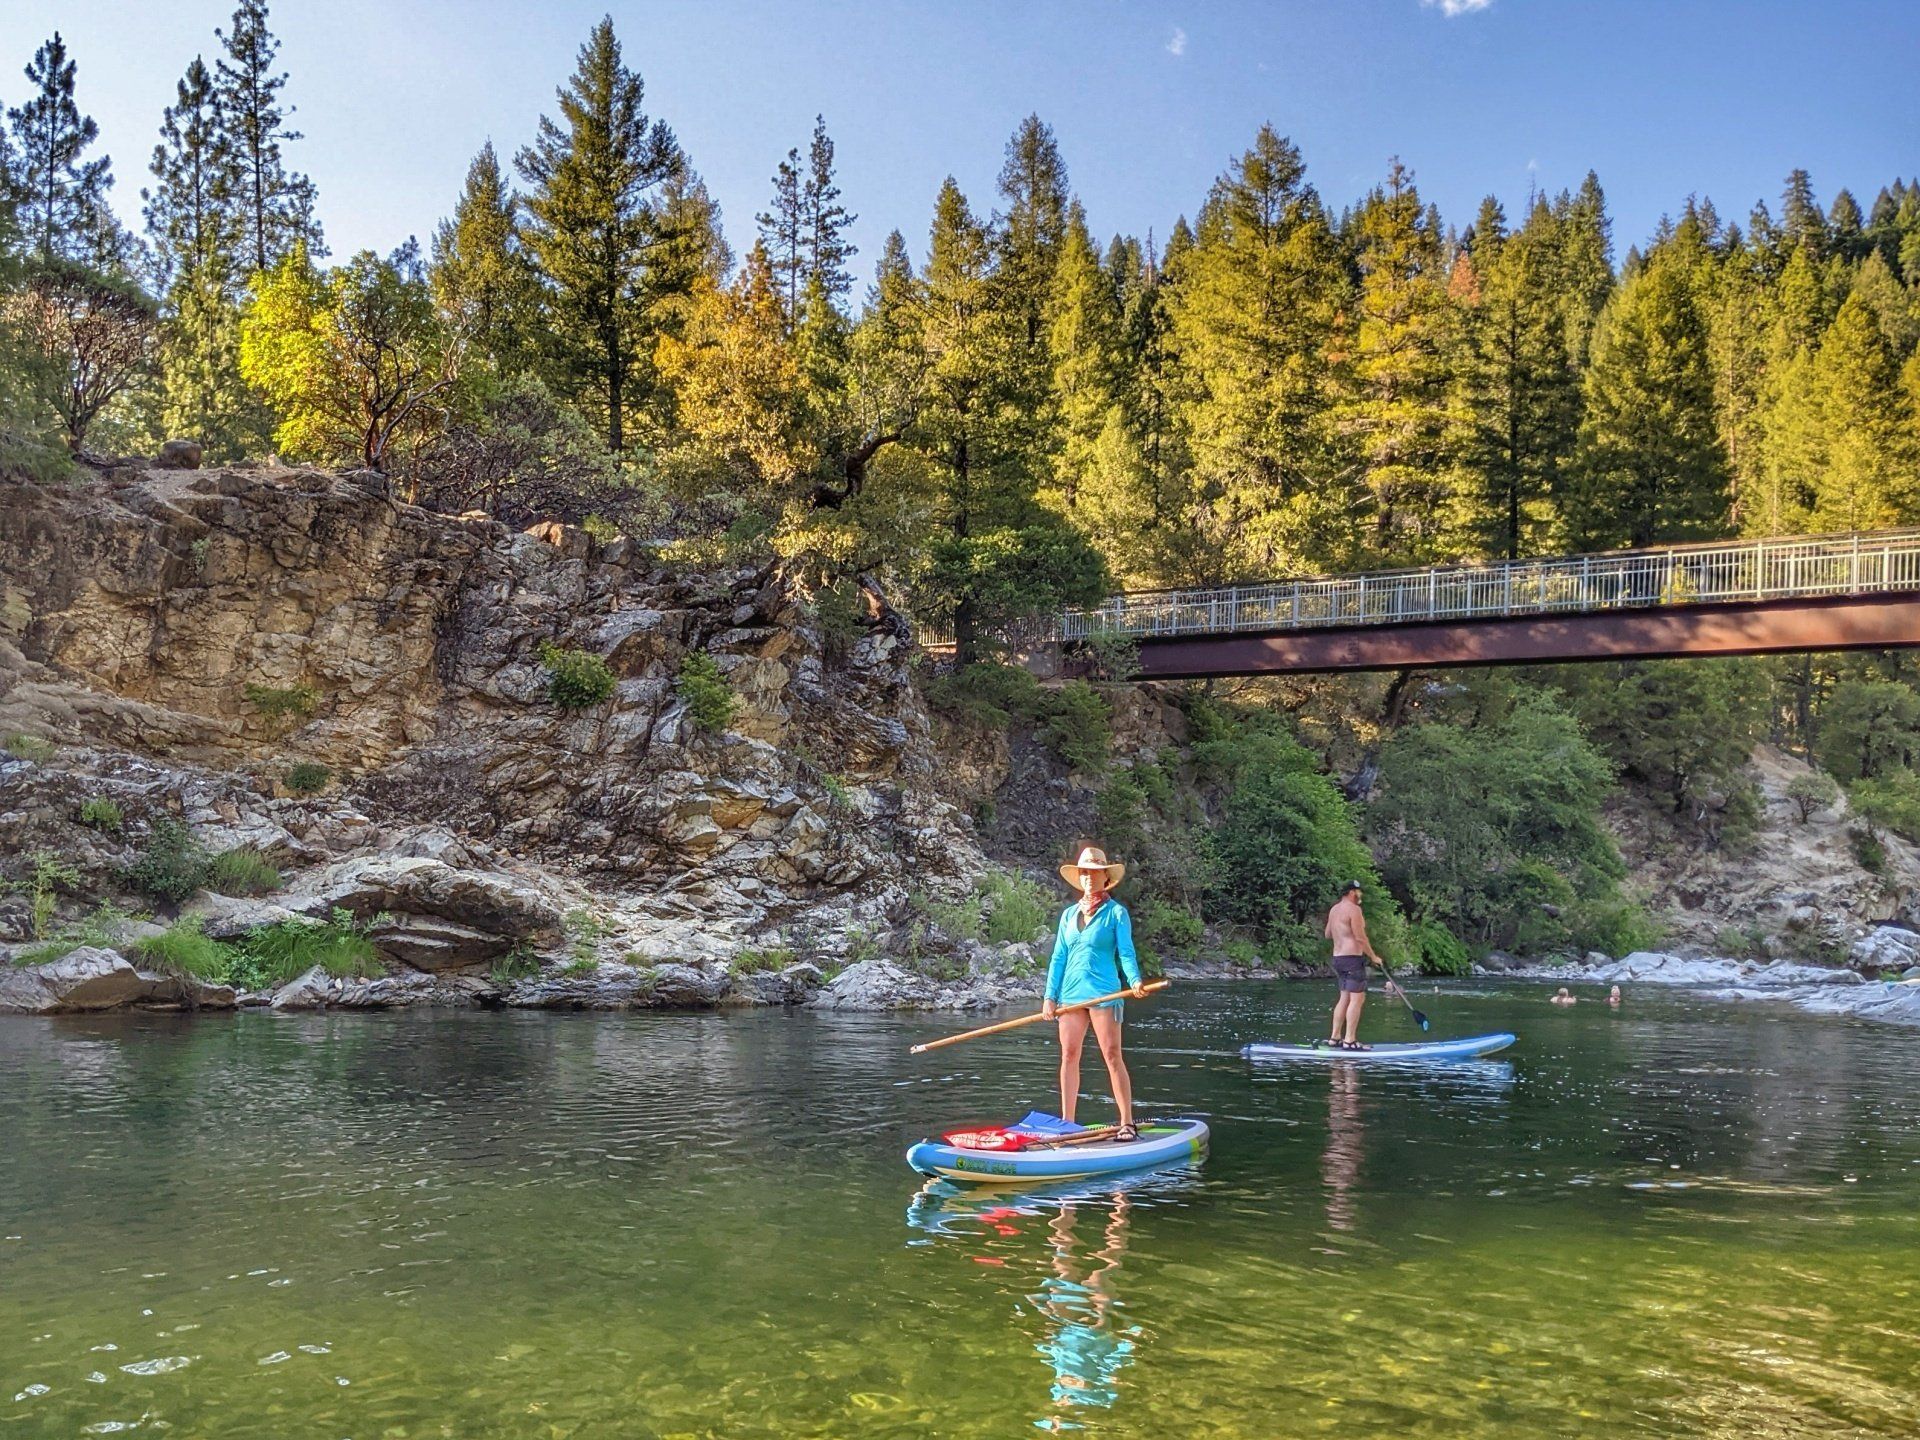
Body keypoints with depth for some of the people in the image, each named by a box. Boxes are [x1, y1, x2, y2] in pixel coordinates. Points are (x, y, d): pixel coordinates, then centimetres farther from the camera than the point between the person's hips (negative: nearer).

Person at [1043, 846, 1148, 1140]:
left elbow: (1126, 951, -8)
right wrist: (1050, 996, 8)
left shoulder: (1116, 912, 0)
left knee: (1112, 1055, -7)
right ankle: (1067, 1123, 12)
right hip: (1070, 993, 5)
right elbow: (1059, 957, 14)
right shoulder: (1069, 914, 14)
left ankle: (1127, 1123, -3)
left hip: (1103, 993, -5)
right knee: (1069, 1056, 6)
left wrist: (1134, 979, -26)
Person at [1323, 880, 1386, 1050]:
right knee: (1357, 998, -8)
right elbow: (1360, 937, -16)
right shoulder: (1353, 909, -12)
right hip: (1353, 957, -9)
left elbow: (1327, 934, 23)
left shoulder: (1334, 909, 14)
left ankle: (1335, 1037, 13)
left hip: (1337, 957, 9)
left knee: (1345, 998, 13)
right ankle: (1349, 1040, -12)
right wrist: (1373, 957, -7)